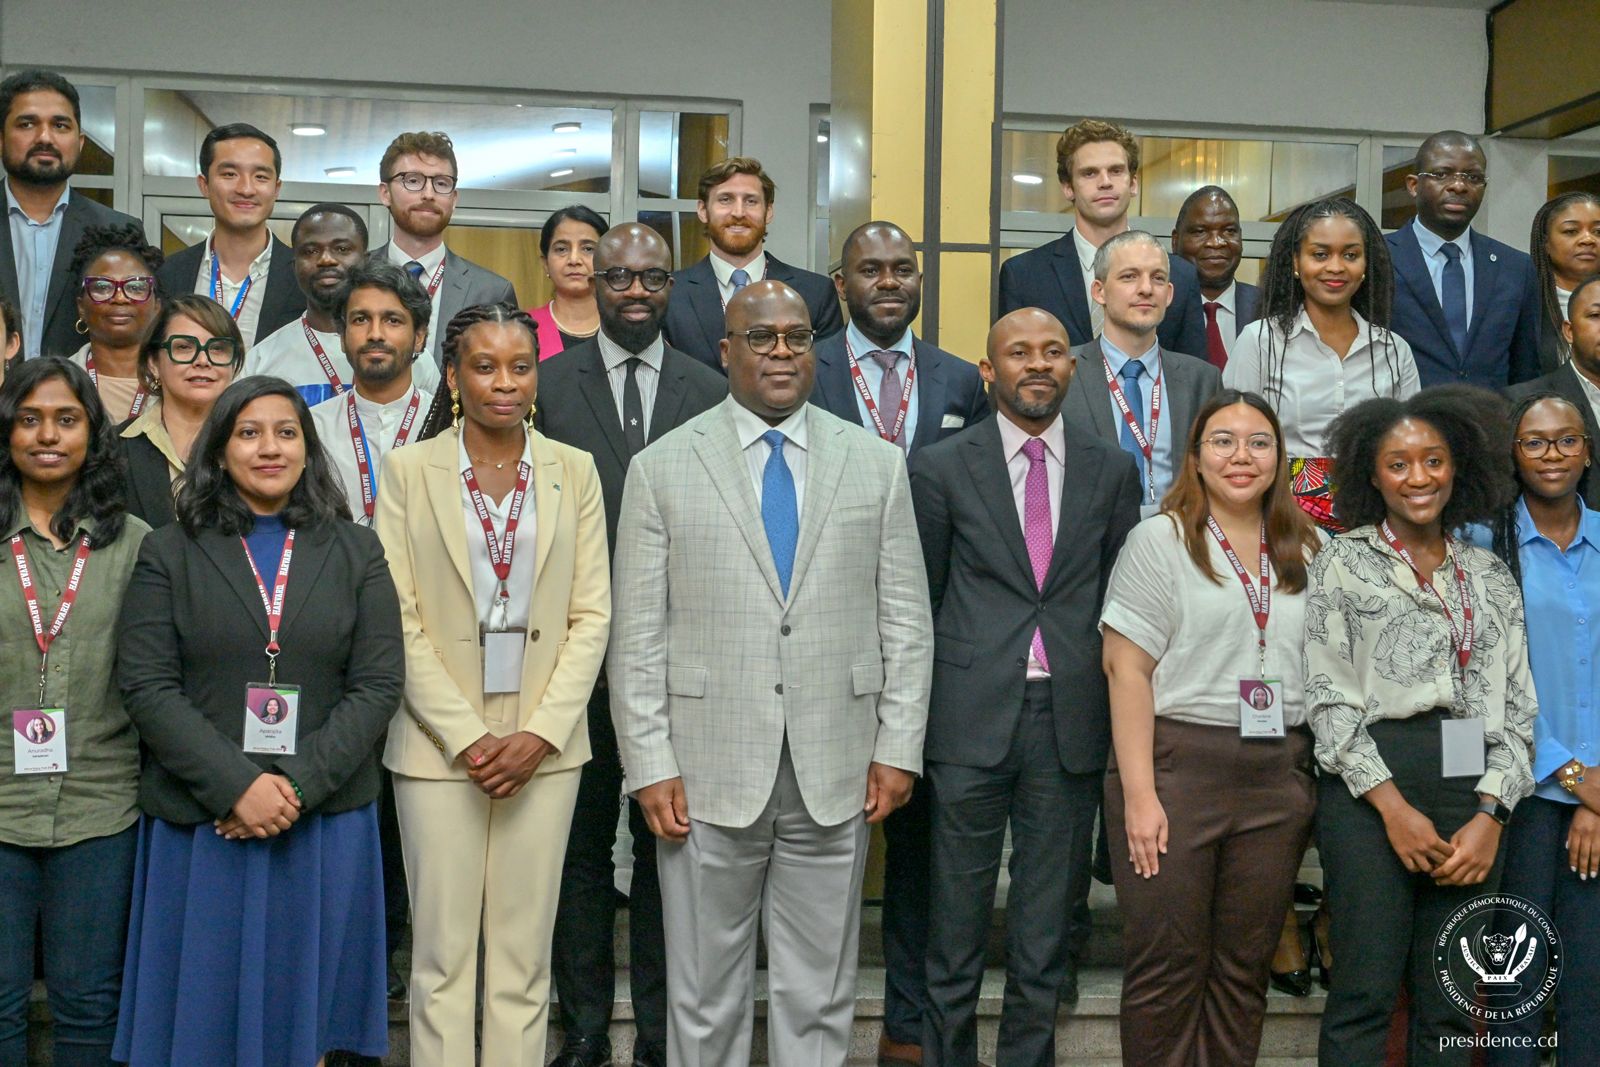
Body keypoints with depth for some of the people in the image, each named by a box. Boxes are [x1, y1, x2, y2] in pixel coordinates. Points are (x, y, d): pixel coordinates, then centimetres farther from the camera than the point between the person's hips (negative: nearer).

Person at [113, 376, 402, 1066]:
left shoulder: (356, 553, 7)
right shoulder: (169, 553, 4)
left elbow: (378, 684, -1)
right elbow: (146, 686, -5)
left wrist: (300, 785, -13)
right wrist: (237, 786, -15)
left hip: (324, 822, 1)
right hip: (200, 822, 0)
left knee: (305, 1009, 8)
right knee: (204, 1007, 6)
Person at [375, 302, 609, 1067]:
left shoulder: (574, 472, 5)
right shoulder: (408, 471, 0)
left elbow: (591, 616, 3)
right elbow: (399, 620, -4)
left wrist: (540, 733, -8)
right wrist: (466, 738, -11)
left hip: (545, 743, 2)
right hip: (439, 741, -1)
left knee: (524, 956, 7)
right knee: (442, 955, 4)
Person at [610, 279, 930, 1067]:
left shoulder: (877, 464, 6)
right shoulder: (661, 468, 1)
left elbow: (906, 620, 6)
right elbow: (636, 636, -1)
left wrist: (898, 748, 0)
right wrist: (650, 766, -6)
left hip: (836, 777, 1)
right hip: (707, 773, -1)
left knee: (820, 998, 12)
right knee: (704, 999, 10)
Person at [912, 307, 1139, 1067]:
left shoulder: (1112, 471, 8)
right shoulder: (942, 469, 2)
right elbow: (920, 601, 5)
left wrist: (1118, 717, 4)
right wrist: (918, 714, 3)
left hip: (1071, 722, 2)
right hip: (972, 720, -2)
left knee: (1045, 942, 11)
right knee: (955, 929, 6)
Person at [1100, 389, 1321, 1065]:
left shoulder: (1308, 552, 12)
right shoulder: (1160, 539, 0)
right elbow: (1127, 668, -7)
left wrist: (1320, 781, 5)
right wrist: (1139, 794, -14)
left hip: (1279, 776, 4)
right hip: (1176, 763, -4)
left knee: (1245, 968, 10)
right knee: (1166, 966, 1)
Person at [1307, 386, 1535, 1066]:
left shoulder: (1491, 576, 15)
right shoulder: (1343, 562, 5)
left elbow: (1518, 706, 10)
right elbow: (1329, 697, -3)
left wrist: (1489, 814, -4)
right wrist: (1393, 805, -11)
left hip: (1472, 789, 4)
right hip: (1371, 785, -3)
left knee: (1450, 1001, 6)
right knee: (1367, 990, -6)